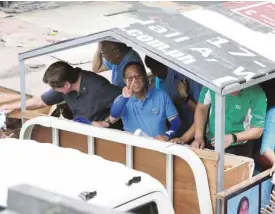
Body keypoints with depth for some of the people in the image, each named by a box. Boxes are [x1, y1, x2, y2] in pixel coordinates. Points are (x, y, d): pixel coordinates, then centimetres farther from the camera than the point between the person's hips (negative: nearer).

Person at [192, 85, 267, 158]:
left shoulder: (257, 95, -21)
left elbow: (257, 130, -14)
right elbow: (201, 109, 2)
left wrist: (232, 138, -29)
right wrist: (198, 137, -8)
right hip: (210, 144, 2)